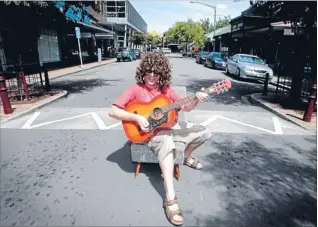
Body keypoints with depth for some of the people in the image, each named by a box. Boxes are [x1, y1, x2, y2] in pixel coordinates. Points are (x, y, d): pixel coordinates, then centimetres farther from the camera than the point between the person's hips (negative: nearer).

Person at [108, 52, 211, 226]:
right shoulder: (136, 89, -12)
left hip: (169, 125, 6)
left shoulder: (166, 89, 2)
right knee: (166, 143, -41)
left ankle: (186, 157, 27)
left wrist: (196, 100, -18)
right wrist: (136, 118, -27)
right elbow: (113, 111, -17)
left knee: (204, 133, 2)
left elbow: (185, 107, 3)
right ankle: (170, 199, -39)